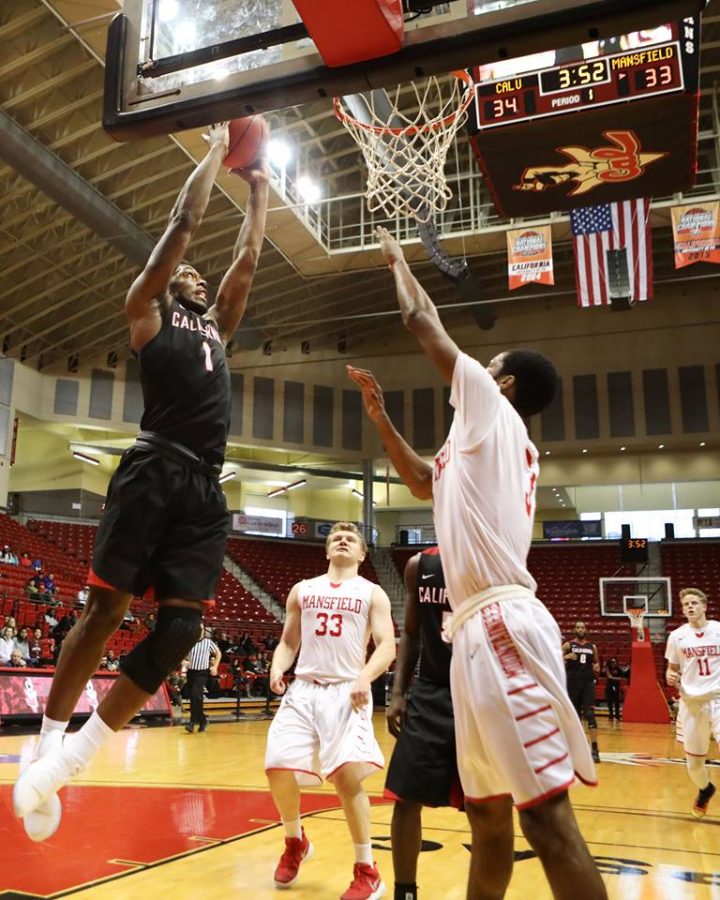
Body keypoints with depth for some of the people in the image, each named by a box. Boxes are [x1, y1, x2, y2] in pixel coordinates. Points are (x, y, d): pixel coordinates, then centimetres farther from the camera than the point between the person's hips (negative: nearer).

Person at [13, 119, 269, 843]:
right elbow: (184, 223, 9)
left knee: (179, 626, -2)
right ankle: (48, 744, 11)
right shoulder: (146, 309, 13)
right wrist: (215, 151, 19)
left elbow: (248, 257, 33)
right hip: (153, 474, -6)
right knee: (105, 609, -6)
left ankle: (77, 753, 10)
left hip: (205, 487, 6)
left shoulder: (216, 325, 30)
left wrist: (258, 190, 38)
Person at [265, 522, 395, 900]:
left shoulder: (372, 593, 6)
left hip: (347, 693, -3)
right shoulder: (302, 590, 15)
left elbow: (387, 647, -3)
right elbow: (288, 642, 17)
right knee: (278, 768, -6)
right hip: (304, 690, 3)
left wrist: (365, 678, -22)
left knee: (347, 775, -16)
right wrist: (277, 669, -4)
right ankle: (295, 842, 25)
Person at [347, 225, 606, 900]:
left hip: (500, 626, -10)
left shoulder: (493, 411, 3)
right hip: (481, 632, 10)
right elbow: (424, 484, 43)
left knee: (545, 811, -10)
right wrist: (380, 418, 38)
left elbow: (423, 324, 9)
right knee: (487, 811, 14)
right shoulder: (486, 446, 27)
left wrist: (397, 262, 27)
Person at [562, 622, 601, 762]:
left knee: (589, 714, -13)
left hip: (588, 683, 1)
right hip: (573, 683, -1)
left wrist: (597, 668, -1)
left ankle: (594, 749, -14)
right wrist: (566, 657, -22)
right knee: (574, 715, 7)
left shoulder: (592, 647, 10)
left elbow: (597, 663, 21)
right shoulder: (568, 645, 2)